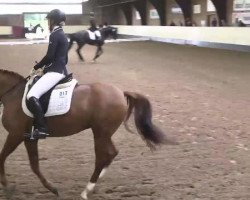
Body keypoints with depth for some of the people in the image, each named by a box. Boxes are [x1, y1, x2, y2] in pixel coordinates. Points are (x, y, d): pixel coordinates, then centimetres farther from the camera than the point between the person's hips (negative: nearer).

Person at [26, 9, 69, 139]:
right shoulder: (62, 35, 17)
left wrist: (36, 67, -3)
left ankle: (41, 129, -24)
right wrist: (43, 66, 22)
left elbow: (49, 57, -18)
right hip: (61, 70, 11)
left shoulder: (55, 34, -13)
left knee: (31, 96, -23)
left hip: (55, 72, -11)